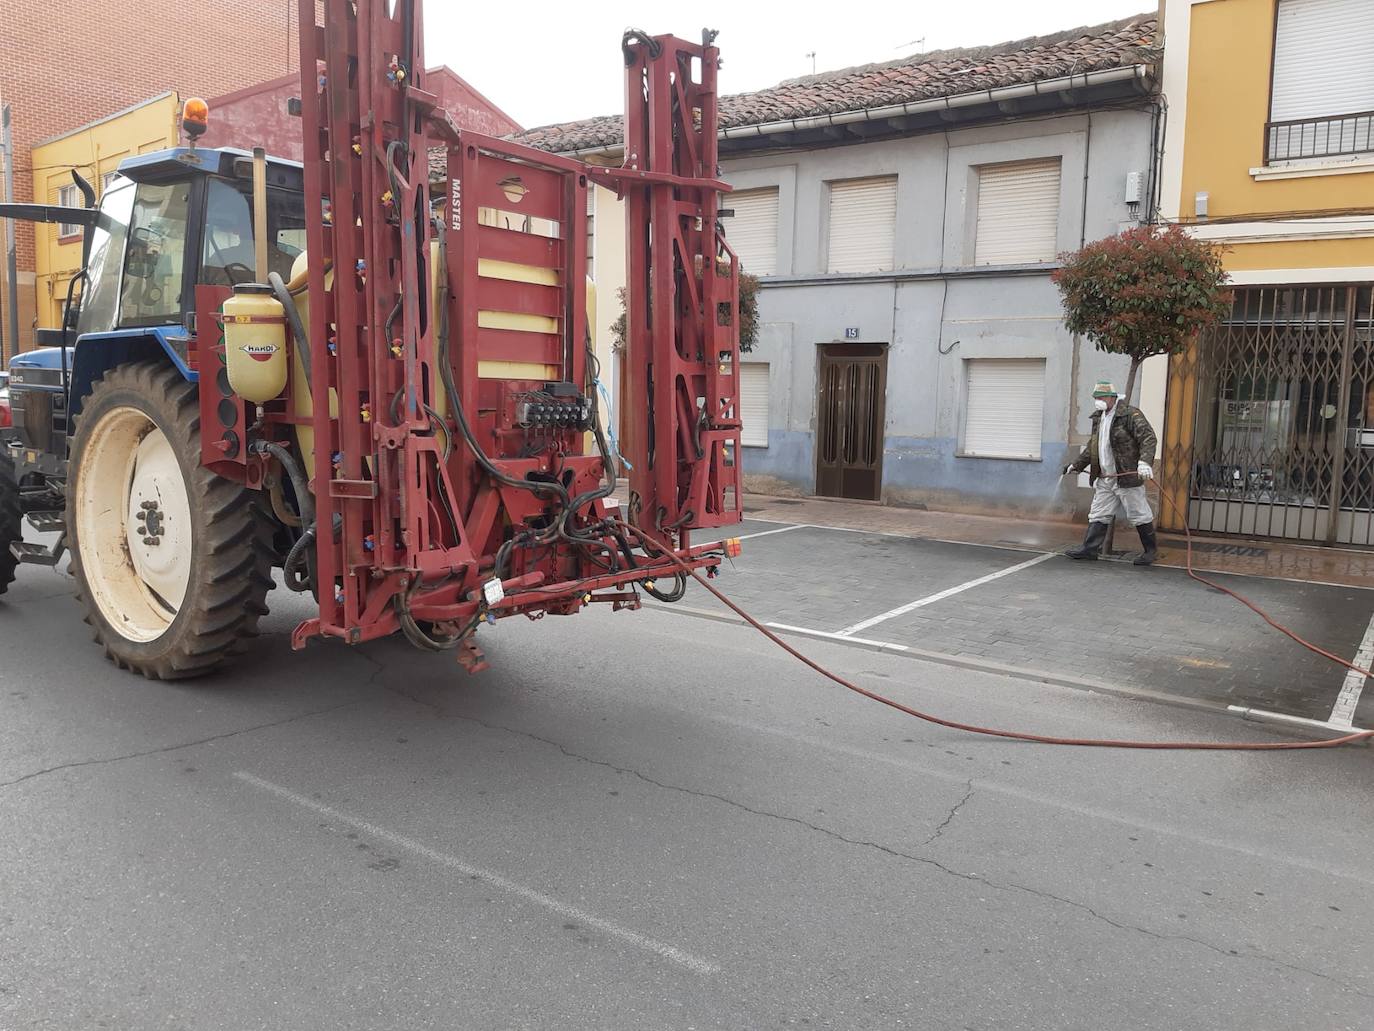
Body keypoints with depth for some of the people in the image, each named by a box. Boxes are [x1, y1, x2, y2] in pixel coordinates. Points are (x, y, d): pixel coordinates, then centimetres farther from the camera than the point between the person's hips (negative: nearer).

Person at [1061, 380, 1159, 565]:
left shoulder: (1131, 415, -11)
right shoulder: (1098, 418, 16)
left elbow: (1149, 438, -19)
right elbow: (1092, 447, 26)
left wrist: (1144, 462, -33)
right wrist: (1076, 465, 23)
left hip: (1127, 477, -8)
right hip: (1104, 479, 8)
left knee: (1139, 515, 1)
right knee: (1098, 515, 8)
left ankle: (1151, 550, 14)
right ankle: (1090, 548, 11)